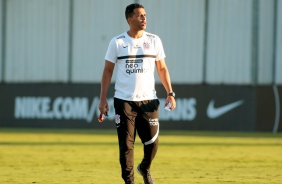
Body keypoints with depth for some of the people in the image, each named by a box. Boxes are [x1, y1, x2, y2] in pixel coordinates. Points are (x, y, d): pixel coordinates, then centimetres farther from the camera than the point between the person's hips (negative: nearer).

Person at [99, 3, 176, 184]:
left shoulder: (154, 40, 5)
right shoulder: (117, 42, 0)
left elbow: (162, 69, 10)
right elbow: (108, 71, 3)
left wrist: (170, 93, 0)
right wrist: (103, 99, -3)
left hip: (148, 100, 2)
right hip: (124, 101, -2)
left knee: (152, 142, 1)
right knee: (126, 144, -2)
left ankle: (145, 169, 30)